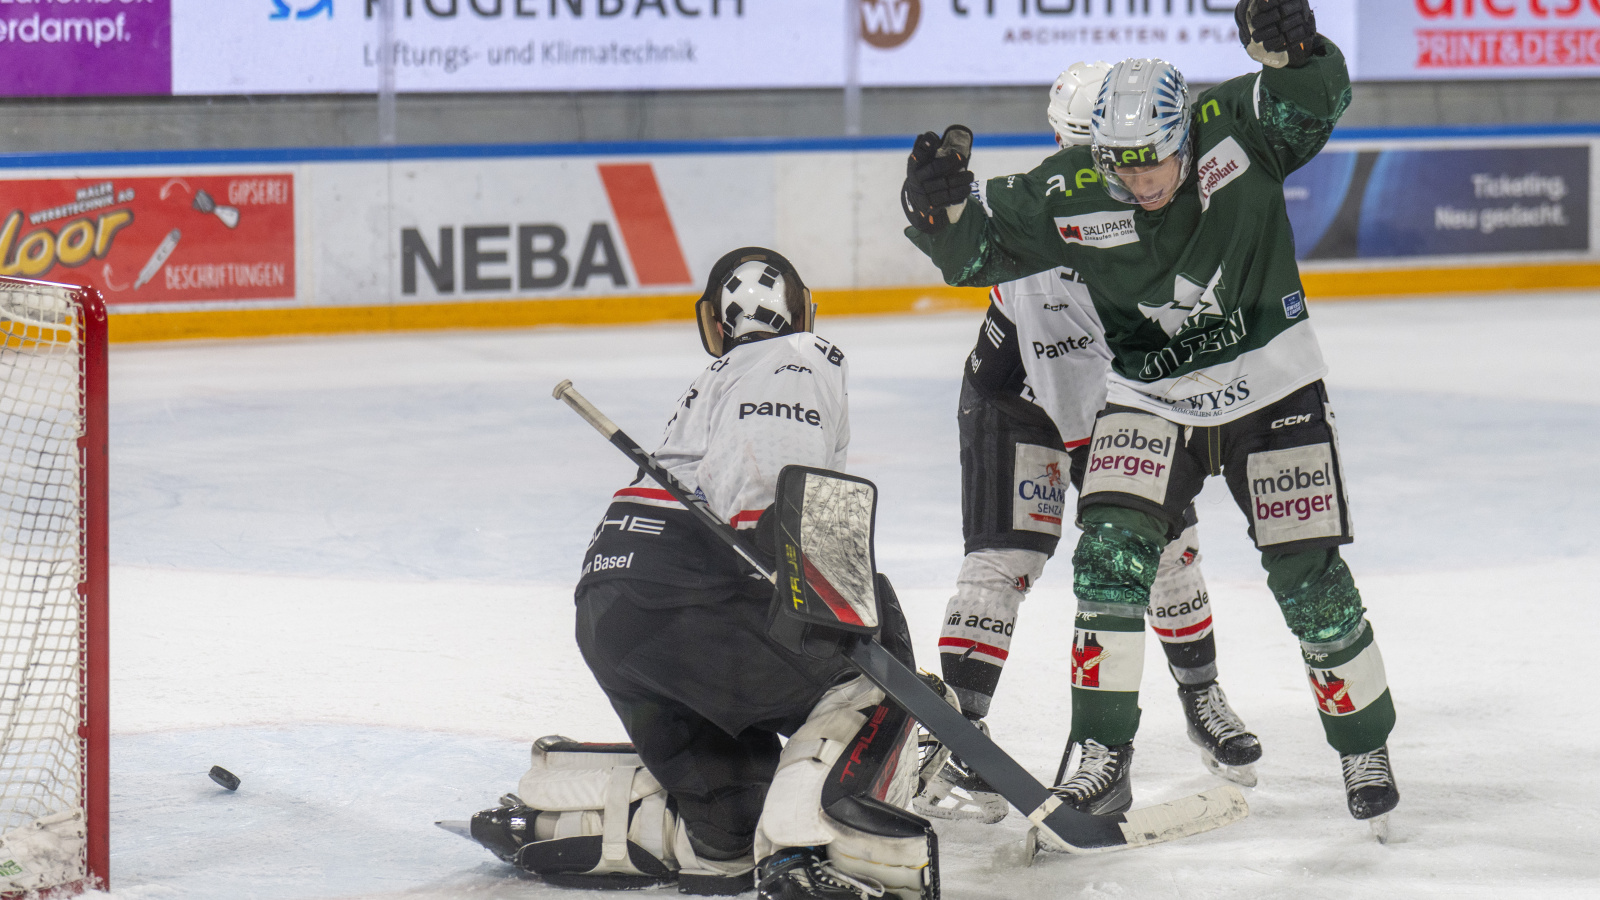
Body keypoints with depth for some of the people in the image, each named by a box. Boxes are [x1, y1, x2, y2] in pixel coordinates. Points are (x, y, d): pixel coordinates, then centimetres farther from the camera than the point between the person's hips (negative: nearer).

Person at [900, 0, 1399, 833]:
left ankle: (1365, 744, 19)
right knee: (1112, 546, -16)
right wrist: (942, 207, -31)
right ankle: (1101, 755, -7)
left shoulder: (1233, 129, -19)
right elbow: (981, 246, -10)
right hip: (1148, 400, 1)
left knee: (1308, 575, -1)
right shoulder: (1071, 194, -16)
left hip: (1271, 392, -1)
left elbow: (1316, 101, -26)